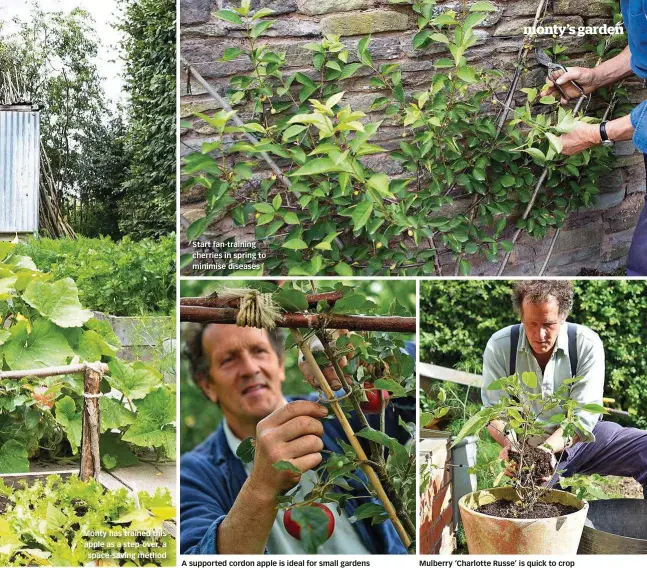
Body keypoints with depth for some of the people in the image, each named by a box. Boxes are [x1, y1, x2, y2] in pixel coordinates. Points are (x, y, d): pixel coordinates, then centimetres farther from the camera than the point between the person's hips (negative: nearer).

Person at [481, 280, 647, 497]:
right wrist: (509, 443, -32)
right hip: (529, 445, -1)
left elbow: (583, 416, -17)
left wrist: (549, 447, -34)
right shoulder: (499, 346, -14)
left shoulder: (587, 344, -15)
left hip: (584, 438, 1)